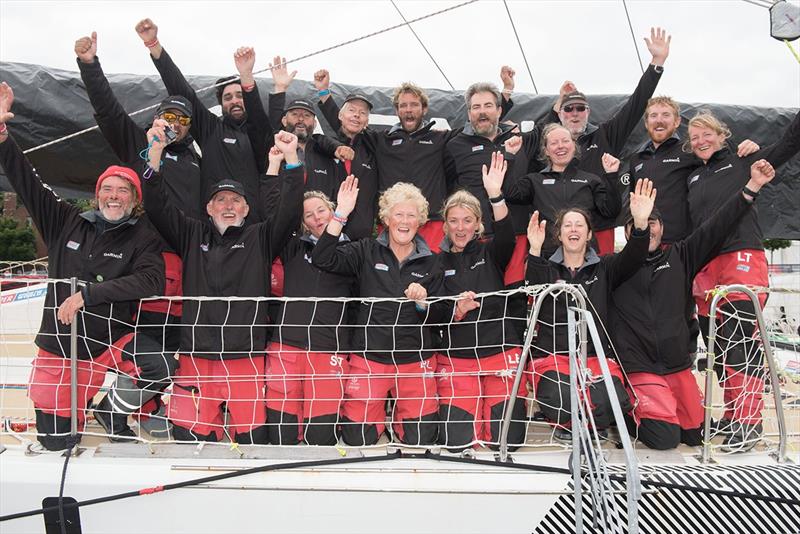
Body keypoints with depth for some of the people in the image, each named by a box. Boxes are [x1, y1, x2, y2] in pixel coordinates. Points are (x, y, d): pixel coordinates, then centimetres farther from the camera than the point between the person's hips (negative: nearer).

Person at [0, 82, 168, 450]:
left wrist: (88, 293, -27)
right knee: (55, 442, 4)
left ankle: (110, 411, 1)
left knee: (160, 368, -29)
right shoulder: (67, 224, 1)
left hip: (110, 342, -2)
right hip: (58, 348, 2)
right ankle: (75, 412, 41)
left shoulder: (143, 240, -7)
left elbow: (151, 282, -24)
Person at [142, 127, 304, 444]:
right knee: (191, 438, 2)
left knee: (252, 438, 0)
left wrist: (291, 159, -14)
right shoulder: (193, 236, 14)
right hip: (196, 356, 1)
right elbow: (157, 208, 6)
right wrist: (155, 154, -7)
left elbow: (289, 213, -3)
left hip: (247, 357, -1)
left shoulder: (260, 239, 10)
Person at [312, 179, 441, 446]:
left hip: (415, 359, 2)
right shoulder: (367, 252, 0)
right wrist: (340, 214, -20)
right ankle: (378, 409, 32)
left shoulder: (429, 262, 6)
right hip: (369, 356, -1)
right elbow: (322, 260, -14)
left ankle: (399, 412, 33)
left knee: (420, 439, 2)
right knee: (358, 439, 1)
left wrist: (422, 302, -17)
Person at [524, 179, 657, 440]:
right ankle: (565, 423, 7)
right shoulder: (547, 268, 12)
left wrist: (640, 222, -25)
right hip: (552, 355, -1)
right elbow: (534, 289, -10)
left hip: (597, 356, 1)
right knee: (562, 403, -31)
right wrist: (535, 251, -27)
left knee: (610, 402, -29)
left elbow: (631, 259, -6)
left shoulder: (603, 268, 14)